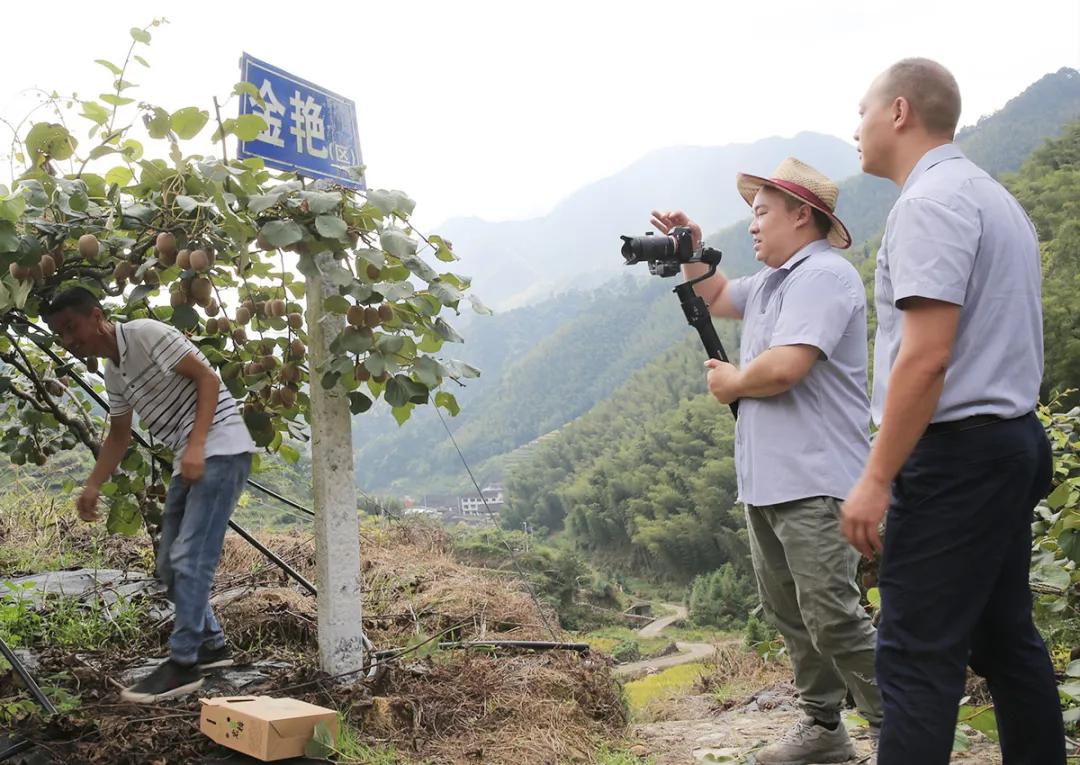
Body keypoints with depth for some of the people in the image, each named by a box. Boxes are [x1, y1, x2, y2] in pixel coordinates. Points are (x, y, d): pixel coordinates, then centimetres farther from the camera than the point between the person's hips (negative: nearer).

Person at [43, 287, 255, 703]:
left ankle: (183, 664, -6)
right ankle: (212, 644, 24)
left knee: (189, 558, -12)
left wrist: (196, 445, -23)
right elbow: (119, 435, 23)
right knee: (171, 564, 12)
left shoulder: (146, 333, -11)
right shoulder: (112, 372, 15)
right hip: (189, 460, 9)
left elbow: (208, 378, -15)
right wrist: (93, 486, 12)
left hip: (220, 449, -9)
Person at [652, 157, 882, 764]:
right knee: (787, 609, 14)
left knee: (832, 616, -11)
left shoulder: (822, 274, -13)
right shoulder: (771, 281, 19)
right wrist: (691, 251, 21)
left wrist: (730, 384, -5)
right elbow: (718, 298, 38)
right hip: (766, 482, 10)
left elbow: (783, 368, -25)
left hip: (815, 485, -10)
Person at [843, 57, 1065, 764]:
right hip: (1015, 443, 10)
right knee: (1006, 640, 16)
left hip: (955, 451, -10)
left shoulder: (931, 201, -13)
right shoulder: (996, 198, 18)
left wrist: (877, 479, -20)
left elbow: (927, 355, -22)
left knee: (918, 658, -8)